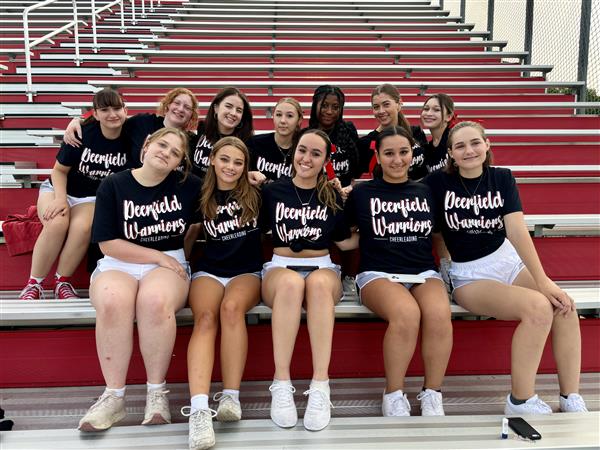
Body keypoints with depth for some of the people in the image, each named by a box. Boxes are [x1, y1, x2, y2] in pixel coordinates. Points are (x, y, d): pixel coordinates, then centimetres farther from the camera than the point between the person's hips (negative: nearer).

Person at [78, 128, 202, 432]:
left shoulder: (187, 186, 6)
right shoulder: (113, 185, 2)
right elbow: (108, 243, -3)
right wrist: (158, 256, -7)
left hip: (170, 264, 0)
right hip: (118, 265, 0)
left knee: (155, 300, -36)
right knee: (112, 302, -35)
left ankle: (157, 391, -20)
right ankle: (114, 396, -22)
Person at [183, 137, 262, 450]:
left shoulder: (255, 194, 6)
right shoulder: (202, 198, 8)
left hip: (247, 272, 0)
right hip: (209, 271, 1)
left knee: (231, 307, -35)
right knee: (205, 318, -31)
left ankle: (231, 397, -32)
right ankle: (199, 410, -46)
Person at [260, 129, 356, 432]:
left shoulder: (333, 197, 11)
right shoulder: (272, 191, 8)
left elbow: (344, 242, 14)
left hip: (322, 269, 1)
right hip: (280, 267, 0)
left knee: (318, 283, -38)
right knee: (291, 283, -39)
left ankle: (320, 386, -38)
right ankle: (281, 384, -35)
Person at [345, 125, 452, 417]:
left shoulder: (426, 192, 16)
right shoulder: (362, 193, 10)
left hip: (424, 272, 3)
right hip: (378, 274, -2)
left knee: (439, 313, -32)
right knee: (406, 313, -35)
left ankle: (432, 396, -12)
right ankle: (394, 396, -14)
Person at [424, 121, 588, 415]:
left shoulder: (502, 178, 1)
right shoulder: (439, 183, -5)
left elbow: (517, 231, -9)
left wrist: (543, 280, -20)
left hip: (510, 261, 4)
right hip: (470, 276, -4)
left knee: (564, 306, -22)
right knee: (539, 307, -28)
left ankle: (571, 401, -10)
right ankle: (520, 402, -15)